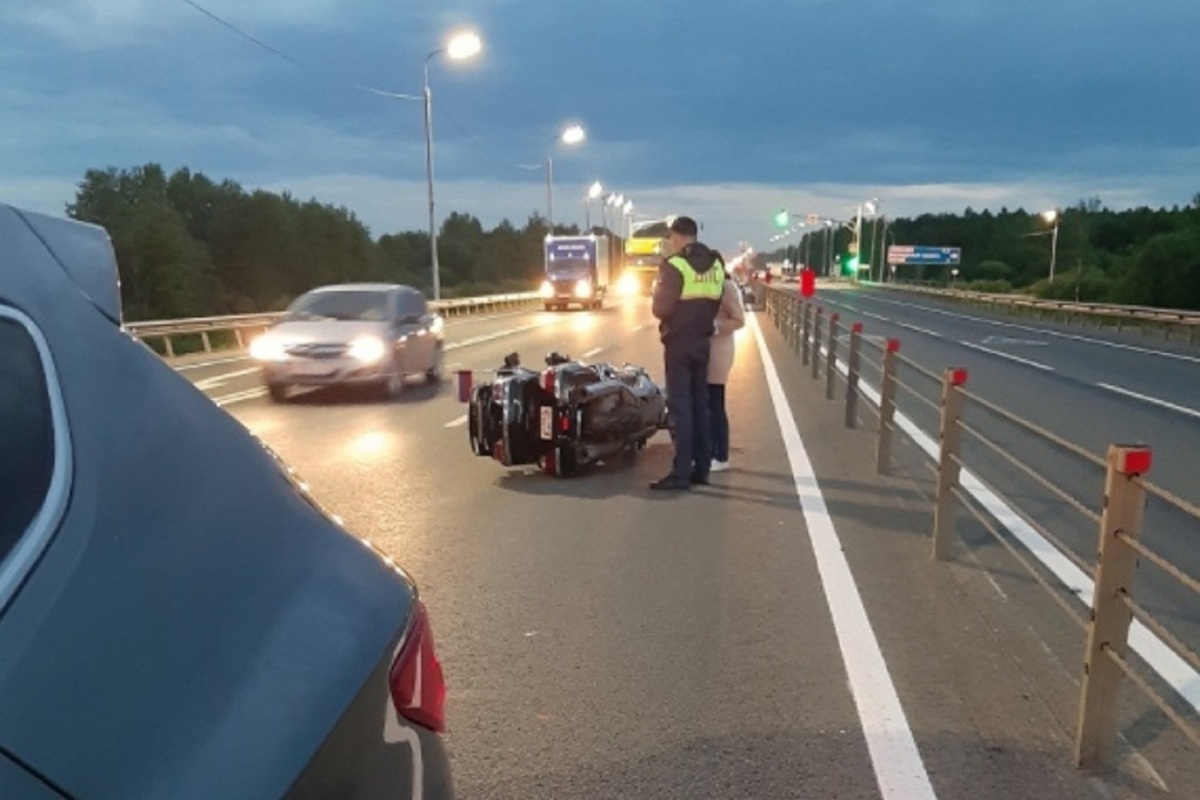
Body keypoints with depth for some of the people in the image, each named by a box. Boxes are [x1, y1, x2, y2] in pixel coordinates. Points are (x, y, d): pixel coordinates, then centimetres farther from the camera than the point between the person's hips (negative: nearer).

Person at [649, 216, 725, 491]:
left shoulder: (675, 265, -14)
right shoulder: (716, 264, 8)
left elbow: (661, 309, -14)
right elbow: (717, 303, 12)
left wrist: (657, 292, 6)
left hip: (679, 343, -7)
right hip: (703, 342, 7)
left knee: (680, 406, -6)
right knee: (700, 404, 11)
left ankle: (681, 473, -7)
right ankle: (701, 469, 15)